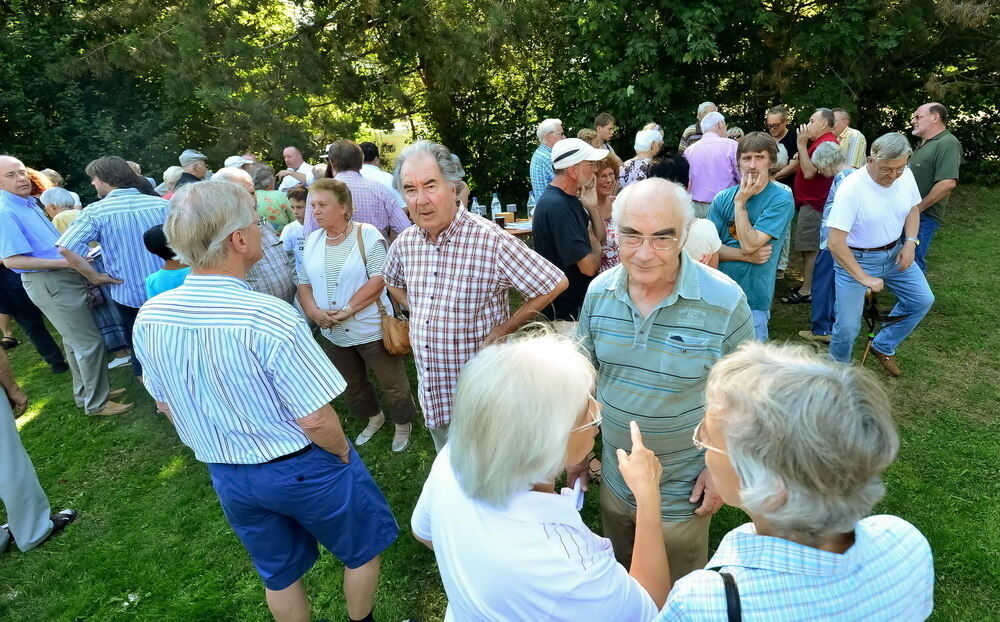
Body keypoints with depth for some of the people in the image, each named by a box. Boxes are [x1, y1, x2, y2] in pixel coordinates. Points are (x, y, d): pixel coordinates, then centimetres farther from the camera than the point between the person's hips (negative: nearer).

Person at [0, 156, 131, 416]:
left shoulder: (29, 203, 12)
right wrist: (65, 262, -24)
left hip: (63, 278, 10)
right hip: (48, 283, -10)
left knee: (76, 340, 17)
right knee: (90, 342, -6)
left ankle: (85, 394, 30)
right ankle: (97, 402, 6)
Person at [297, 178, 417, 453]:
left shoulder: (367, 235, -12)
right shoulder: (312, 241, 6)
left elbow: (379, 279, -19)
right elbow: (304, 283, 8)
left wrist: (348, 309, -23)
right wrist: (312, 310, -11)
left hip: (371, 328, -6)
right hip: (333, 334, 6)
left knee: (393, 384, 6)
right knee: (352, 387, 22)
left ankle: (403, 424, 32)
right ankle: (374, 419, 46)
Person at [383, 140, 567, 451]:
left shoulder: (491, 240, -22)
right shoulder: (404, 243, -3)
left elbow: (555, 284, -18)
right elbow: (393, 281, 20)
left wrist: (503, 331, -15)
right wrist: (414, 310, 4)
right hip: (432, 393, 6)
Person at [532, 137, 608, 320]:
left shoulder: (570, 199, 6)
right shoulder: (557, 206, -26)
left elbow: (600, 237, 13)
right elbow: (589, 267, -27)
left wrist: (593, 208, -4)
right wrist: (595, 246, -5)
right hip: (566, 310, -9)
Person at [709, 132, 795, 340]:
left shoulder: (780, 199, -9)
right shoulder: (723, 198, 3)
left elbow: (749, 244, -19)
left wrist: (740, 202, -14)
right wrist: (746, 256, -14)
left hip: (752, 300, -4)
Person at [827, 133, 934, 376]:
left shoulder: (906, 175, -7)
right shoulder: (851, 188, -27)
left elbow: (913, 210, 12)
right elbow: (835, 243, -29)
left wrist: (910, 242, -5)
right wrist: (863, 278, -30)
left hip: (895, 253, 7)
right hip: (855, 259, -7)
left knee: (922, 300, 12)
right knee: (847, 327, -6)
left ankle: (883, 347, 32)